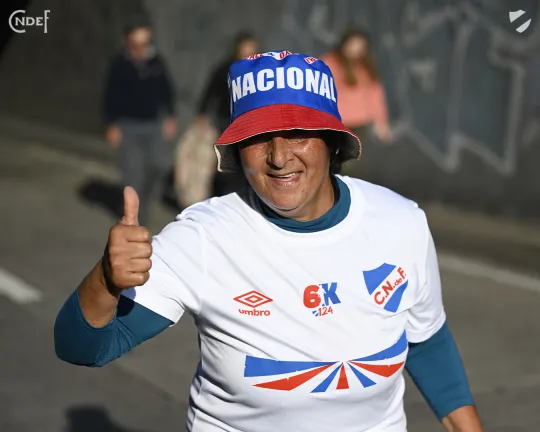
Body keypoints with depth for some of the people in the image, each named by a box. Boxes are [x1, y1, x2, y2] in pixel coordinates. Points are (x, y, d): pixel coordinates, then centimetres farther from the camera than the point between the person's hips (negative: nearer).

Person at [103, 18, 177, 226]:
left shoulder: (157, 61, 0)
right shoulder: (119, 64, -9)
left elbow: (167, 91, 9)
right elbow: (110, 97, -6)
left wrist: (170, 117, 5)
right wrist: (111, 125, -9)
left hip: (153, 124, 3)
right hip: (128, 125, -3)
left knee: (159, 165, -3)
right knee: (133, 170, -4)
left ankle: (143, 201, 22)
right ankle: (135, 213, 8)